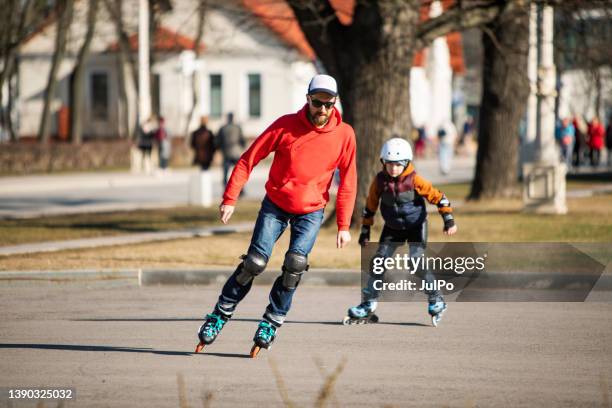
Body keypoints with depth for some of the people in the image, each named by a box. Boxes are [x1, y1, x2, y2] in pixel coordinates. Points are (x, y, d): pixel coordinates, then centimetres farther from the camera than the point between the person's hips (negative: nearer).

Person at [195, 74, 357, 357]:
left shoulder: (344, 134, -9)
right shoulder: (286, 125, -13)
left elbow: (348, 182, -1)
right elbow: (249, 159, -9)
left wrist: (343, 225, -5)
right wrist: (230, 199, -15)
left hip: (311, 211, 1)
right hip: (275, 205, -1)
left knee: (295, 263, -20)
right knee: (255, 262, -10)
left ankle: (272, 323, -3)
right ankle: (220, 315, 8)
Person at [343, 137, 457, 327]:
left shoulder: (414, 180, -20)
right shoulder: (380, 181, -11)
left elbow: (438, 197, -13)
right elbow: (370, 207, 2)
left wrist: (449, 220, -17)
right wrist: (365, 231, 4)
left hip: (416, 226, -4)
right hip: (392, 228, 4)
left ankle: (436, 300, -2)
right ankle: (368, 306, 1)